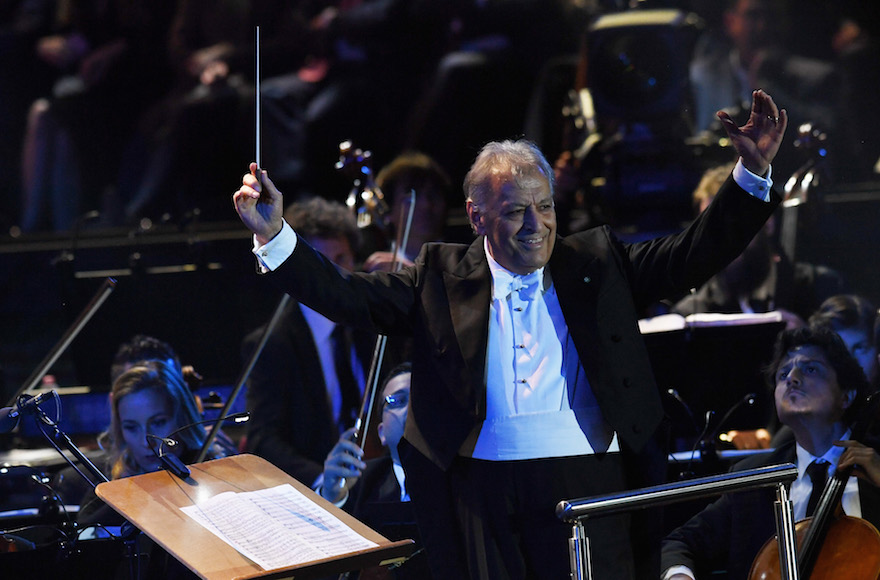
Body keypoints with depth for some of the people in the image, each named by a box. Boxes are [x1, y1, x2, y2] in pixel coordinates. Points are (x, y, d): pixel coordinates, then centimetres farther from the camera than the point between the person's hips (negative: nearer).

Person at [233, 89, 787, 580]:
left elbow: (695, 255, 8)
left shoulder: (596, 264, 12)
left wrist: (753, 171, -2)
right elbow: (345, 295, 6)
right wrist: (274, 235, -6)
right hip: (485, 497, 0)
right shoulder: (441, 278, 10)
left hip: (588, 485, 0)